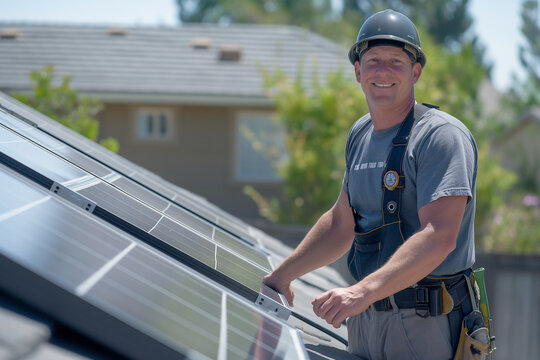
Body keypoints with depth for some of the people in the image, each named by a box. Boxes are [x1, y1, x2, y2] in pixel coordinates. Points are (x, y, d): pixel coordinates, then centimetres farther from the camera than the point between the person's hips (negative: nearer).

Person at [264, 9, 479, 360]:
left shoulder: (443, 136, -12)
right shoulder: (360, 134, 14)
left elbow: (439, 237, -24)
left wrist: (363, 292, -33)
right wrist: (282, 275, 25)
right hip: (365, 323, 7)